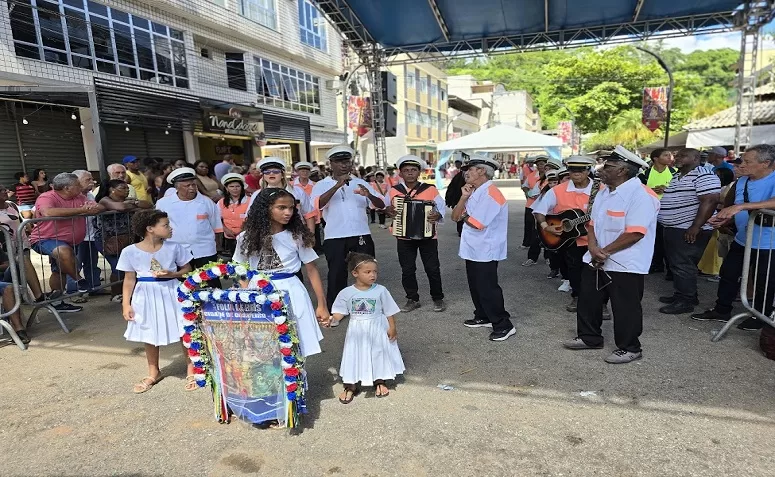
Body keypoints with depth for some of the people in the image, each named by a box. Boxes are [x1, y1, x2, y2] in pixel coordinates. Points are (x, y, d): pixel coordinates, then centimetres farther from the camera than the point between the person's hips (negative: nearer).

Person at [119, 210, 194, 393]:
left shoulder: (174, 247, -7)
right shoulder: (130, 252, -8)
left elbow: (187, 269, 2)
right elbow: (129, 280, -1)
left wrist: (172, 274, -16)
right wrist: (126, 304, -4)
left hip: (171, 293, 0)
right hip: (147, 297, 1)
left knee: (185, 331, 3)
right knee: (150, 335, 15)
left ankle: (191, 370, 21)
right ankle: (153, 372, 35)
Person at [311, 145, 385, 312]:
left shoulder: (360, 183, 10)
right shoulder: (322, 185, 4)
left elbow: (381, 205, 1)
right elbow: (318, 204, -17)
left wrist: (369, 195, -21)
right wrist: (337, 185, -27)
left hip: (362, 235, 3)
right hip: (335, 238, -2)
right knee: (337, 275, 4)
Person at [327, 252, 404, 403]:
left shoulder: (380, 290, -10)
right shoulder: (346, 293, -9)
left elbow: (389, 311, -4)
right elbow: (340, 311, -5)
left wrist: (392, 328, -6)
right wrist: (332, 319, -24)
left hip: (377, 329, 0)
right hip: (357, 331, 0)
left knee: (378, 354, 10)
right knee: (354, 355, 6)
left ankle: (379, 382, 32)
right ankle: (351, 386, 23)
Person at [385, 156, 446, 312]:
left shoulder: (430, 189, -5)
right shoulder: (393, 191, 0)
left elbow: (441, 207, -3)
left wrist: (437, 215, -25)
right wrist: (387, 210, -14)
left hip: (427, 236, -2)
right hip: (404, 237, 2)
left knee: (432, 269, 5)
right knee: (407, 270, 9)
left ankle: (438, 298, 23)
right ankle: (412, 299, 24)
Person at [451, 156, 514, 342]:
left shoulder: (490, 193, -19)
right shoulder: (474, 192, 11)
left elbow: (476, 224, -25)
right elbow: (455, 216, 7)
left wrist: (464, 217, -5)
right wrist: (464, 197, -7)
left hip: (485, 251, -10)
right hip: (473, 249, 10)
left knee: (487, 289, -5)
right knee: (476, 286, 19)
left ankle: (503, 325, 6)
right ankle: (483, 317, 33)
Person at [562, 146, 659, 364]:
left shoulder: (641, 195, -19)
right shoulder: (603, 192, 9)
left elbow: (635, 233, -25)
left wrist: (605, 252, -18)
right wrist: (593, 248, -8)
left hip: (625, 264, -8)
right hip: (596, 261, 9)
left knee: (625, 308, 6)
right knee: (588, 301, 17)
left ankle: (629, 348, 24)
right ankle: (589, 337, 35)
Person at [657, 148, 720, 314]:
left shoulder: (703, 175, -15)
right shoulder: (678, 176, 16)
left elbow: (710, 201, -23)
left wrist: (695, 227, -25)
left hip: (688, 231, -10)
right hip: (673, 229, 10)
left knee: (683, 266, -6)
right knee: (676, 264, 15)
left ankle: (686, 302, 3)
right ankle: (680, 295, 25)